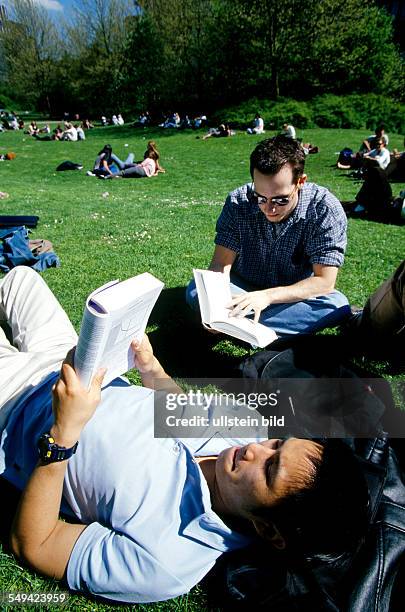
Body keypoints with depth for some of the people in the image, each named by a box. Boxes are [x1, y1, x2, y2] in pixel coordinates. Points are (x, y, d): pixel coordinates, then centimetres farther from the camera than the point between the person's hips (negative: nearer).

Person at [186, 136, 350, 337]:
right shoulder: (238, 202, -17)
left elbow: (324, 281, -23)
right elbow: (221, 263, -17)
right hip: (242, 289, 1)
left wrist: (267, 296, -37)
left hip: (294, 296, 0)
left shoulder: (325, 210, -22)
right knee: (195, 291, -23)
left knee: (337, 305, -30)